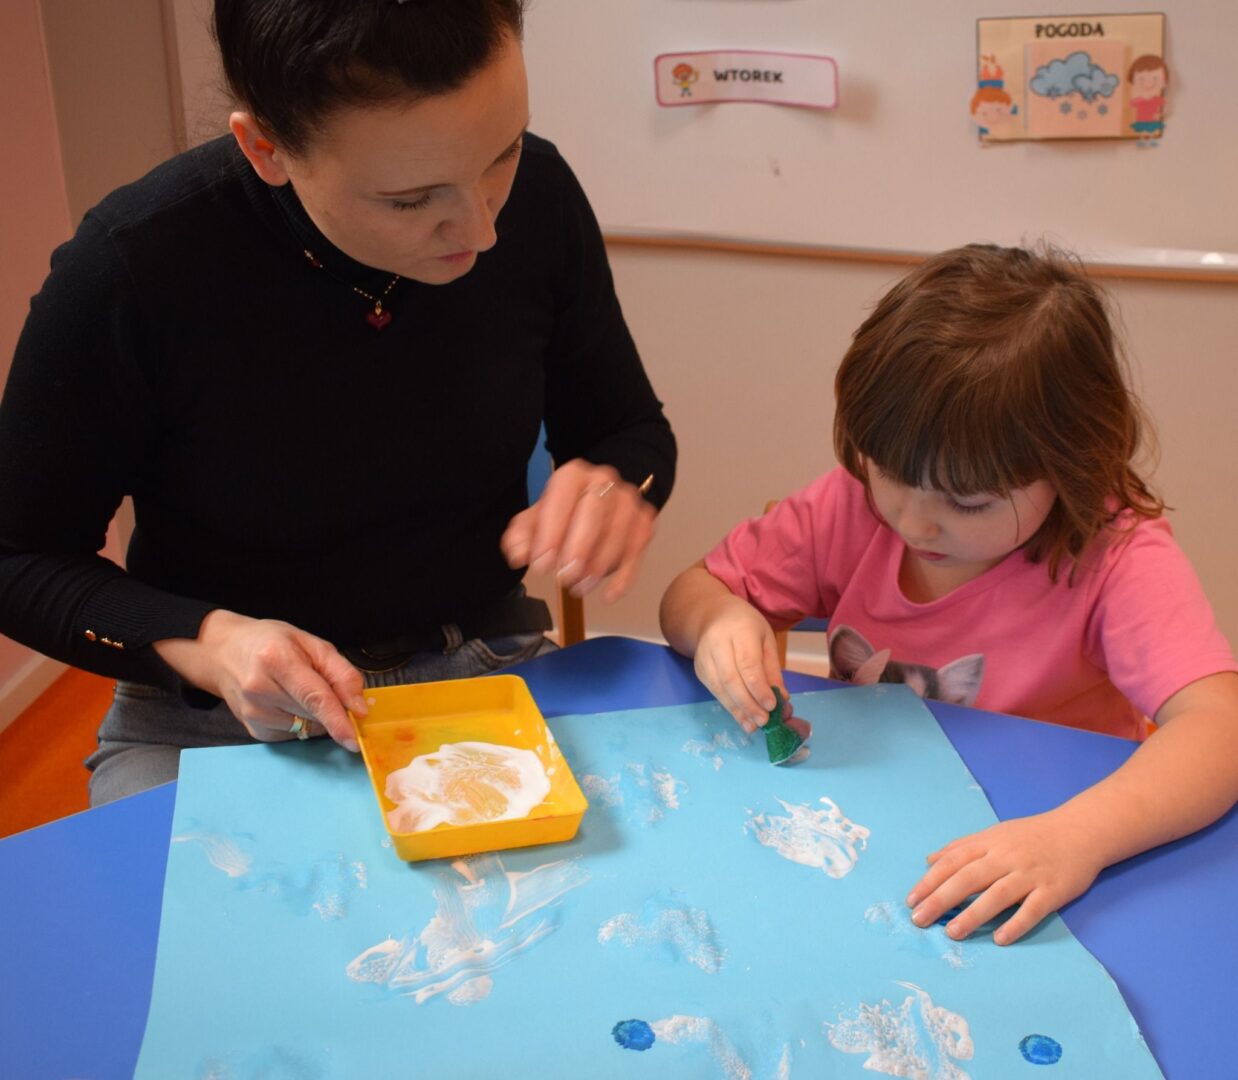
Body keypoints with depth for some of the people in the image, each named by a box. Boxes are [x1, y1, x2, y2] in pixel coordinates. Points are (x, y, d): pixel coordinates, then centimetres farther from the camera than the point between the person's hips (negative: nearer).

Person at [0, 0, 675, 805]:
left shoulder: (538, 195, -12)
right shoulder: (127, 273, -21)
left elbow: (632, 427, 4)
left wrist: (619, 488, -20)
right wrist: (205, 642, -24)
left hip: (486, 674, 2)